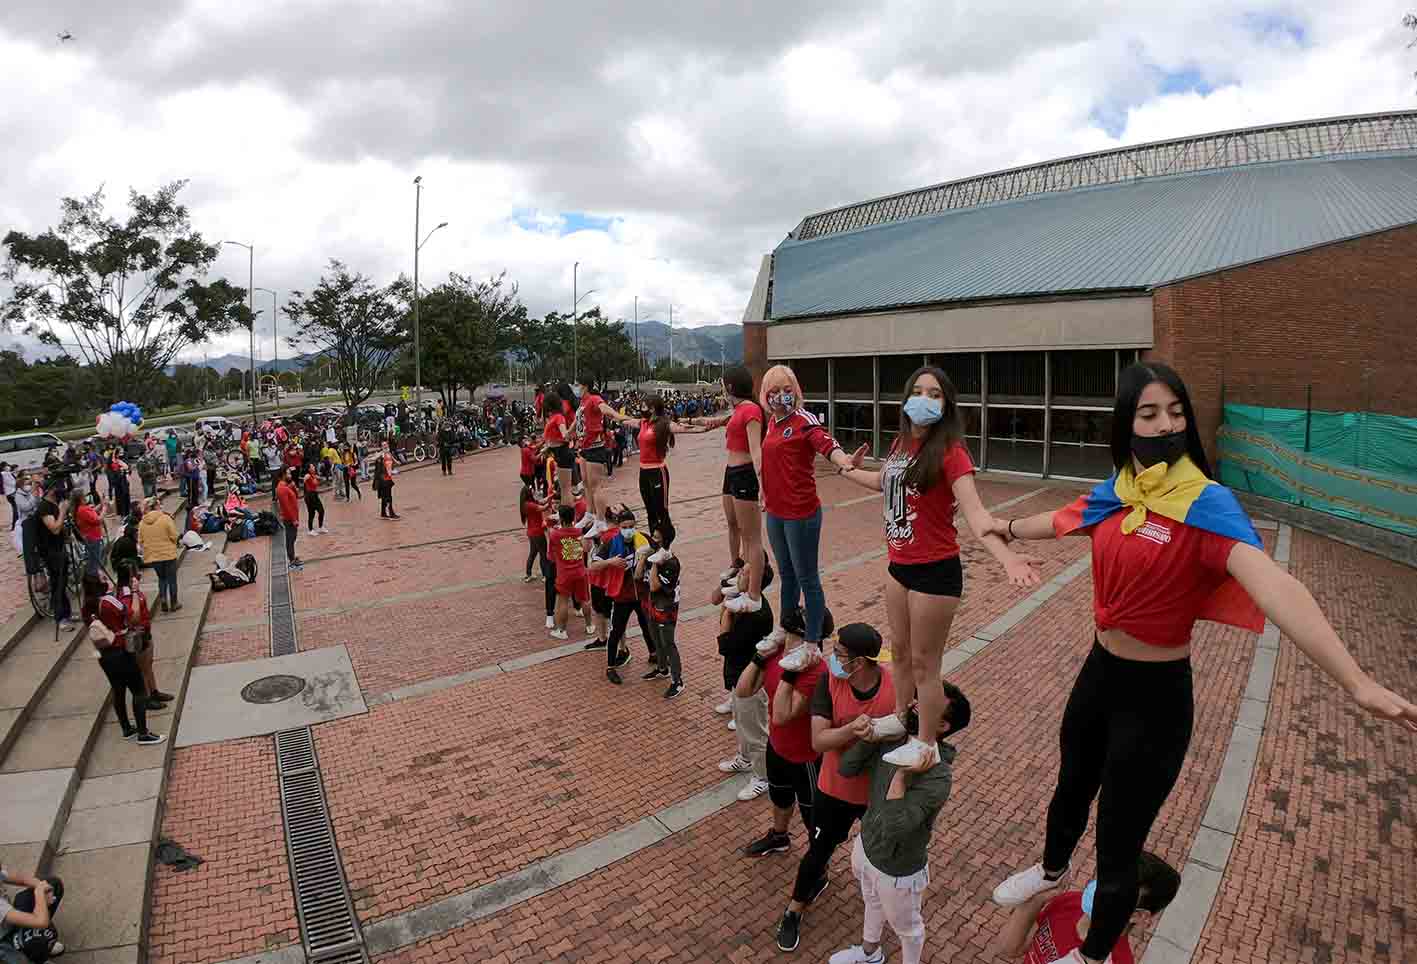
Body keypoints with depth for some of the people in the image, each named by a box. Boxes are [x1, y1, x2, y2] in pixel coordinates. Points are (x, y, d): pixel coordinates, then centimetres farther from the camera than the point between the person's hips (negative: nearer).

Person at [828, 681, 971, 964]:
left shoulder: (937, 776, -35)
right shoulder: (893, 741, -15)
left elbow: (893, 829, -38)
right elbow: (846, 769, -10)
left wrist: (903, 774, -39)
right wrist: (867, 739, -26)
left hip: (898, 870, -7)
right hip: (864, 846, 7)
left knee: (906, 927, 24)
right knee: (872, 903, 34)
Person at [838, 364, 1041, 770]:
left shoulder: (950, 452, -20)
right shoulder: (901, 443, 2)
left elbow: (974, 510, -32)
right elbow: (883, 481, 23)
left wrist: (1005, 555, -48)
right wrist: (846, 470, 39)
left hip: (935, 571, -7)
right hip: (899, 565, 7)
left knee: (924, 662, 8)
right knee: (900, 650, 24)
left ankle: (925, 744, 28)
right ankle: (900, 717, 47)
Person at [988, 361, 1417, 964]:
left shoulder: (1206, 502, -20)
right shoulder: (1113, 494, -3)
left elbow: (1273, 586, -35)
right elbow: (1058, 522, 19)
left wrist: (1356, 682, -47)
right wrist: (1009, 529, 37)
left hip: (1155, 697, -5)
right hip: (1098, 674, 6)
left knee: (1118, 845, 10)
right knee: (1070, 791, 29)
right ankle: (1051, 871, 60)